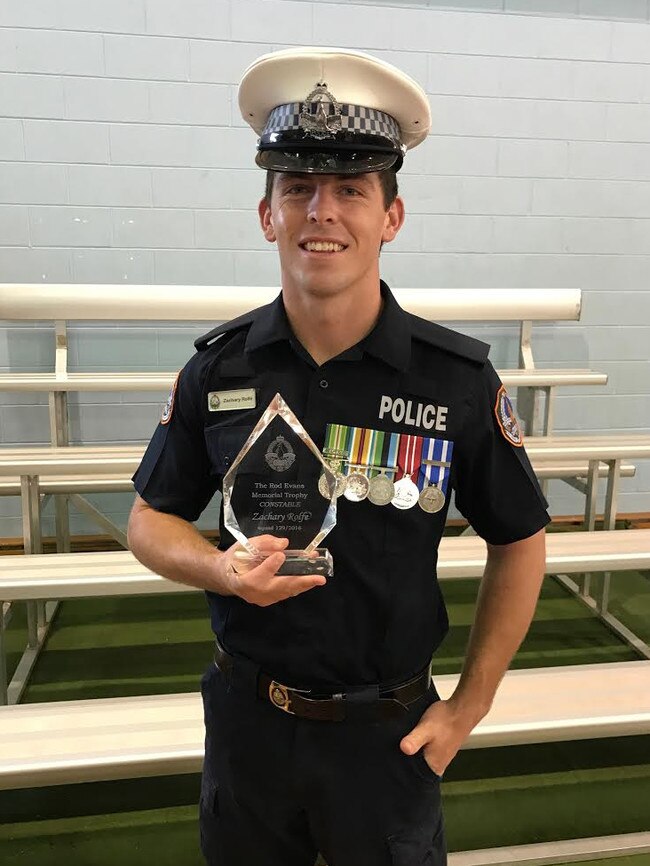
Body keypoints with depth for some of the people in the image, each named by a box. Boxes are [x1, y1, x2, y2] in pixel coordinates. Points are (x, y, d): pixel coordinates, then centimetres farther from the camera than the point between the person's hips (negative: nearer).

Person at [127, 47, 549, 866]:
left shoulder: (459, 378, -16)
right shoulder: (218, 367, -10)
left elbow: (519, 540, -3)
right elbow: (151, 519, 1)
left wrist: (470, 706, -2)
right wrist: (222, 569, -20)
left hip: (387, 729, -1)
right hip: (245, 715, 2)